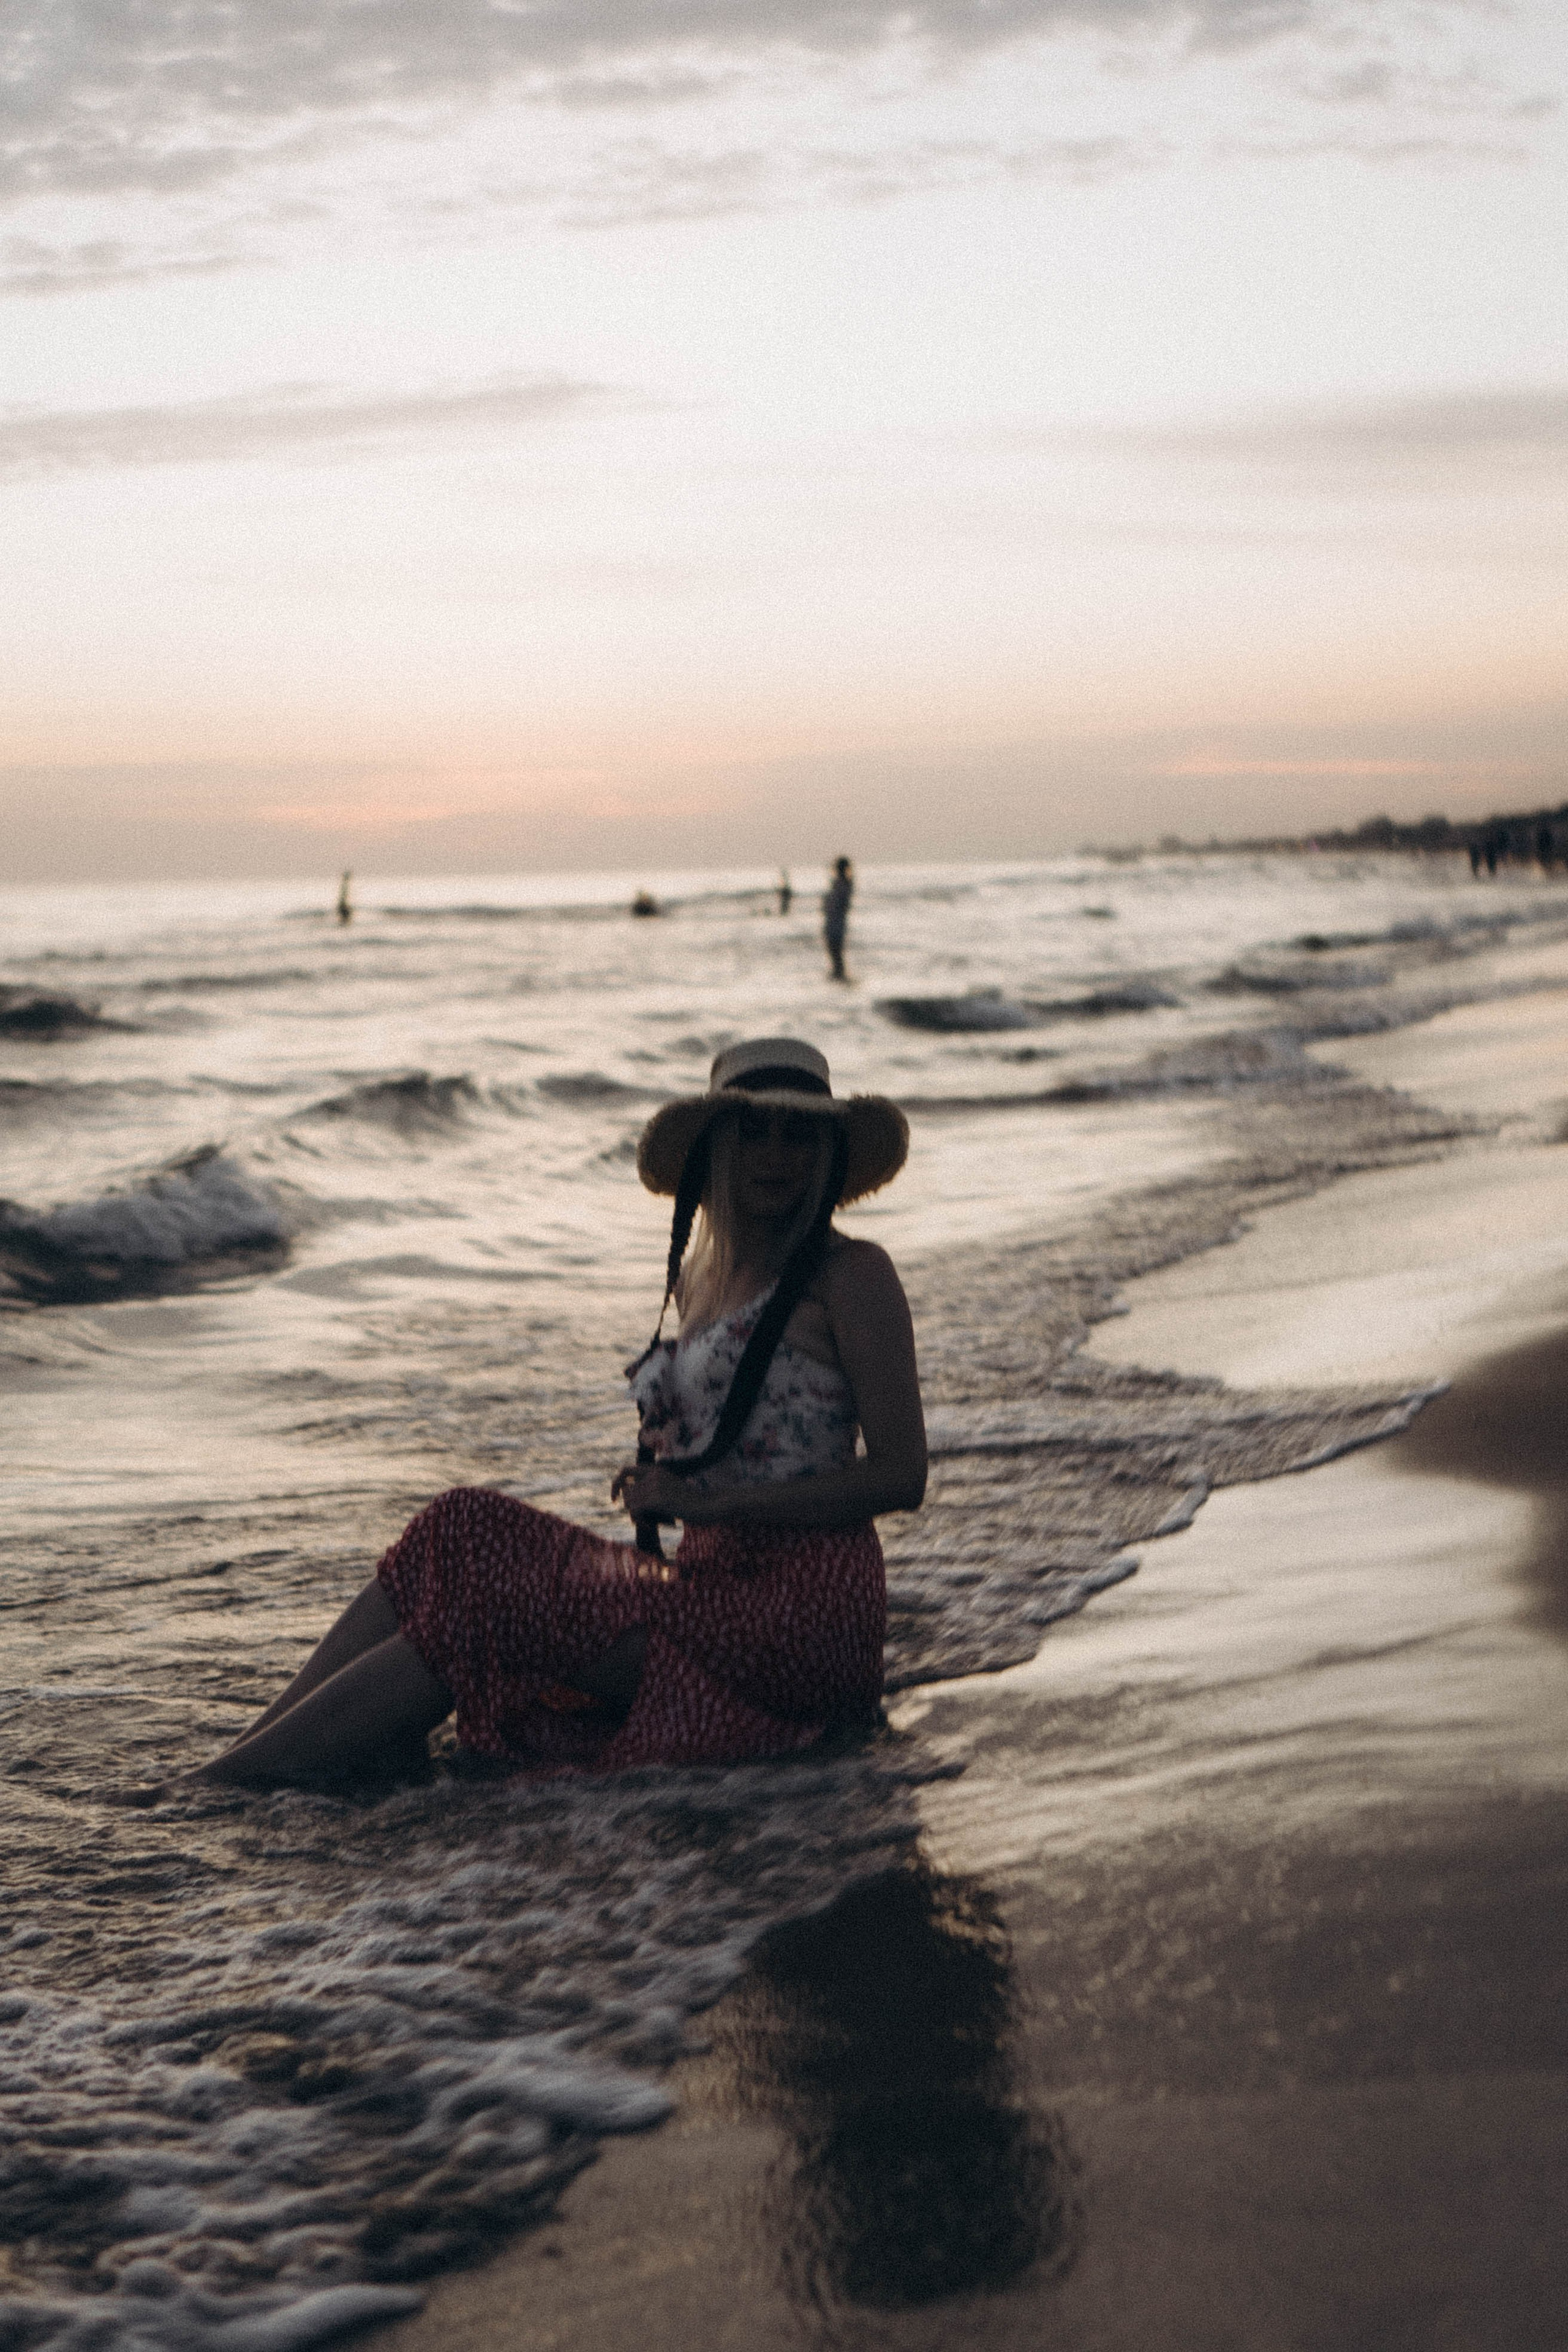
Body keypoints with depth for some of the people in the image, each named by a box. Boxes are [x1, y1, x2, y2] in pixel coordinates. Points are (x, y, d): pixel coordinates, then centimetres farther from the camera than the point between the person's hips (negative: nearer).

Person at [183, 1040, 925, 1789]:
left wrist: (705, 1502, -15)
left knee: (503, 1604, -18)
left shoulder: (852, 1275, -7)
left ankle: (224, 1785, -17)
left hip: (797, 1608, -8)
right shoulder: (699, 1278, 16)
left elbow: (901, 1477, -13)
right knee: (463, 1529, -8)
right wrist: (659, 1477, 2)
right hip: (717, 1581, 8)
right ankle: (238, 1763, -17)